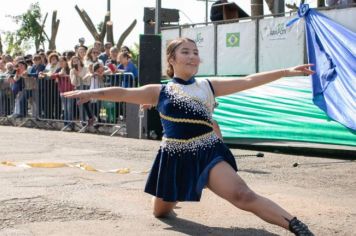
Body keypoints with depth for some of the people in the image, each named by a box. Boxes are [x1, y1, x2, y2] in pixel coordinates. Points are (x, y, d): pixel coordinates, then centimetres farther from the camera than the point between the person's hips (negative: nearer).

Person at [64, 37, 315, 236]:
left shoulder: (209, 86, 5)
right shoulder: (160, 91, 4)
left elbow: (247, 82, 1)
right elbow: (125, 93, -3)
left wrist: (285, 72, -3)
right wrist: (93, 93, -16)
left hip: (208, 154, -2)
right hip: (174, 158, 2)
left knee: (242, 195, -24)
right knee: (161, 211, 19)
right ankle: (171, 197, 56)